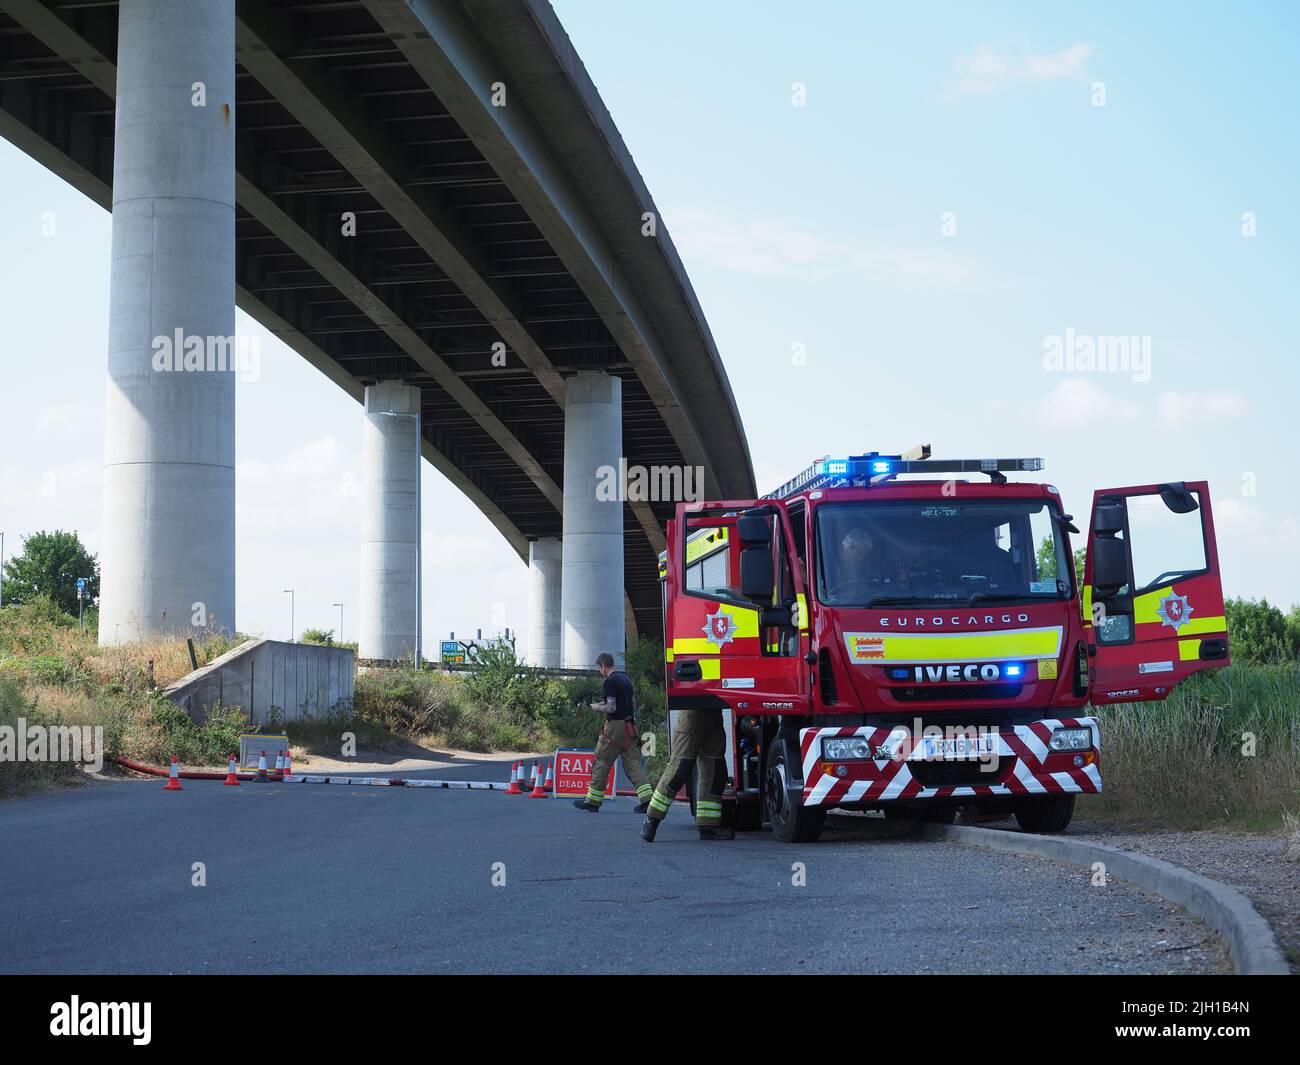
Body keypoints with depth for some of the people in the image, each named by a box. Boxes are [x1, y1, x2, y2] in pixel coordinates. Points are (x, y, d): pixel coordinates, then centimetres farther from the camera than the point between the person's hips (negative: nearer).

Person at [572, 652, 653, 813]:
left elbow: (611, 708, -18)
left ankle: (593, 801, 6)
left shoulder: (610, 681, -13)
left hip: (615, 726, -8)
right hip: (630, 726, 8)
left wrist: (597, 707, 0)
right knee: (633, 763, 4)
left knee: (602, 763, 1)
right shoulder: (626, 677, 14)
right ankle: (647, 800, -8)